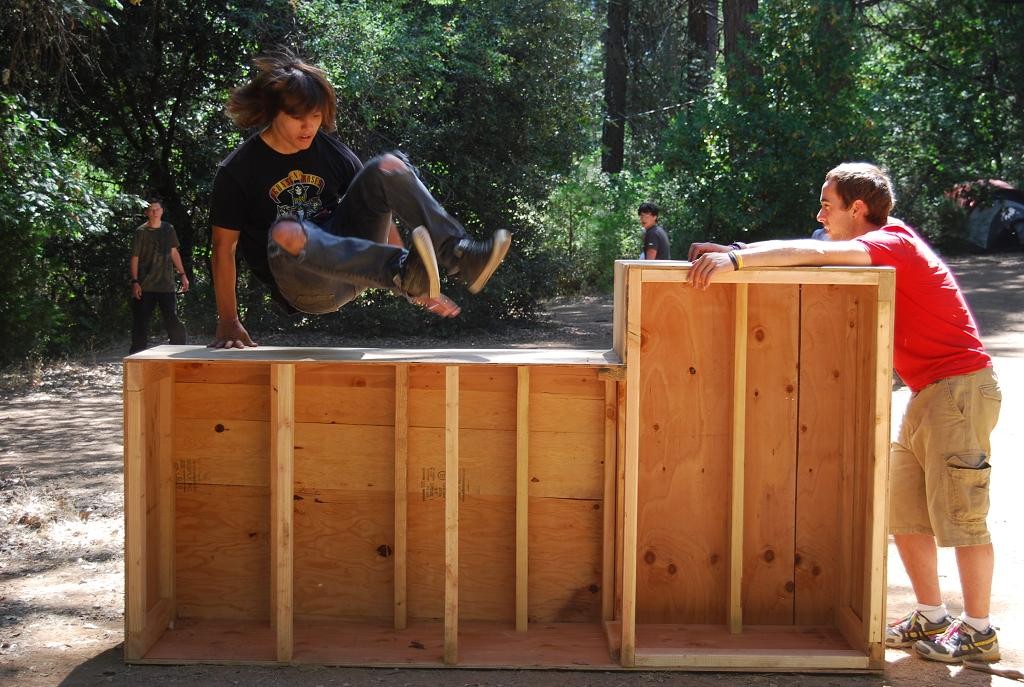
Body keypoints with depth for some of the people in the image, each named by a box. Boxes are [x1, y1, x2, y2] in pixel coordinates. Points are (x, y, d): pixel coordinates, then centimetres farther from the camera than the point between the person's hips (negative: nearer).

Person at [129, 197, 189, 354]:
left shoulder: (168, 229, 9)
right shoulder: (141, 231, -1)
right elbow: (134, 258, -1)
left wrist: (182, 274, 13)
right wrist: (135, 282, -9)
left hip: (166, 283, 2)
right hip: (145, 285, -2)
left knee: (172, 320, -3)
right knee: (141, 323, 1)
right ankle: (136, 355, 8)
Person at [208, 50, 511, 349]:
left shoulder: (331, 150, 5)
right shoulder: (237, 171, -6)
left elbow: (379, 210, 8)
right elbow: (224, 247, -3)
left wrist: (420, 289, 4)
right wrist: (228, 323, -8)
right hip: (304, 289, -4)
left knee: (388, 166, -12)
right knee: (285, 232, -40)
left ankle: (460, 256, -27)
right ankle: (405, 273, -48)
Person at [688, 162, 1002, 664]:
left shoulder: (892, 243, -16)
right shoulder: (877, 251, 14)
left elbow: (815, 253, -31)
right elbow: (807, 253, 10)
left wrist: (736, 260, -37)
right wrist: (735, 251, -3)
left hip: (960, 387, -10)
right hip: (929, 392, 10)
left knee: (960, 514, -4)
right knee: (903, 512, 10)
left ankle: (978, 632, 6)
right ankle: (931, 619, 18)